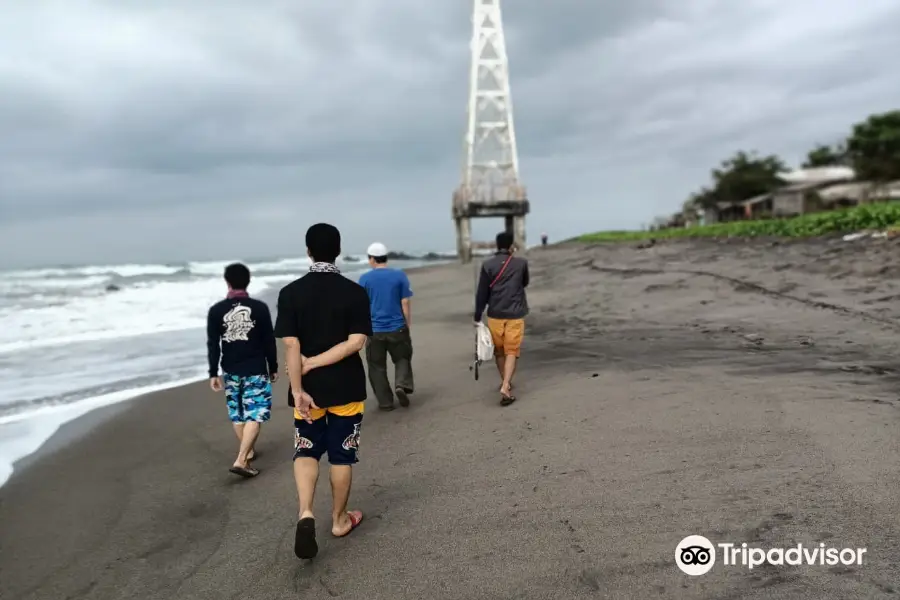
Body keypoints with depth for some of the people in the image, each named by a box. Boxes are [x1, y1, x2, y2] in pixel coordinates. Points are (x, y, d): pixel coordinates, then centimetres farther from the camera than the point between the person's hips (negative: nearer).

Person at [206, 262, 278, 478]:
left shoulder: (216, 310, -4)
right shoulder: (259, 307, -9)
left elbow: (213, 345, -3)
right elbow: (269, 341, -4)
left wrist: (213, 373, 4)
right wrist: (273, 367, 7)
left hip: (230, 371, 3)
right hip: (256, 370, -3)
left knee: (237, 414, 18)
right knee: (255, 414, -1)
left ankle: (248, 451, 33)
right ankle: (241, 460, -10)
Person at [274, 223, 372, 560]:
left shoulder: (290, 293, -7)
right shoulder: (355, 292, -7)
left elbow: (291, 345, -13)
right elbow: (356, 342, -16)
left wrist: (298, 389, -11)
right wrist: (313, 363, -12)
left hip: (309, 389, 0)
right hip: (345, 388, 0)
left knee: (306, 451, 15)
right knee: (342, 455, 13)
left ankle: (305, 514, -4)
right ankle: (339, 519, 27)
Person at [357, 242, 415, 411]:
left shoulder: (365, 278, -4)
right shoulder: (400, 275, -2)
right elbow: (405, 303, -3)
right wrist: (408, 324, 8)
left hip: (374, 330, 0)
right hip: (398, 328, 1)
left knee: (377, 367, 11)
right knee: (402, 359, 19)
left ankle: (385, 402, 13)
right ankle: (402, 385, -5)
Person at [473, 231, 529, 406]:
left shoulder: (488, 265, -2)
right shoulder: (521, 263, 0)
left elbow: (481, 293, -3)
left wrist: (477, 317, 5)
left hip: (495, 315, 1)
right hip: (515, 315, -1)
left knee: (499, 351, 17)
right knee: (511, 352, 1)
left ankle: (505, 383, 34)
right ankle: (505, 387, -14)